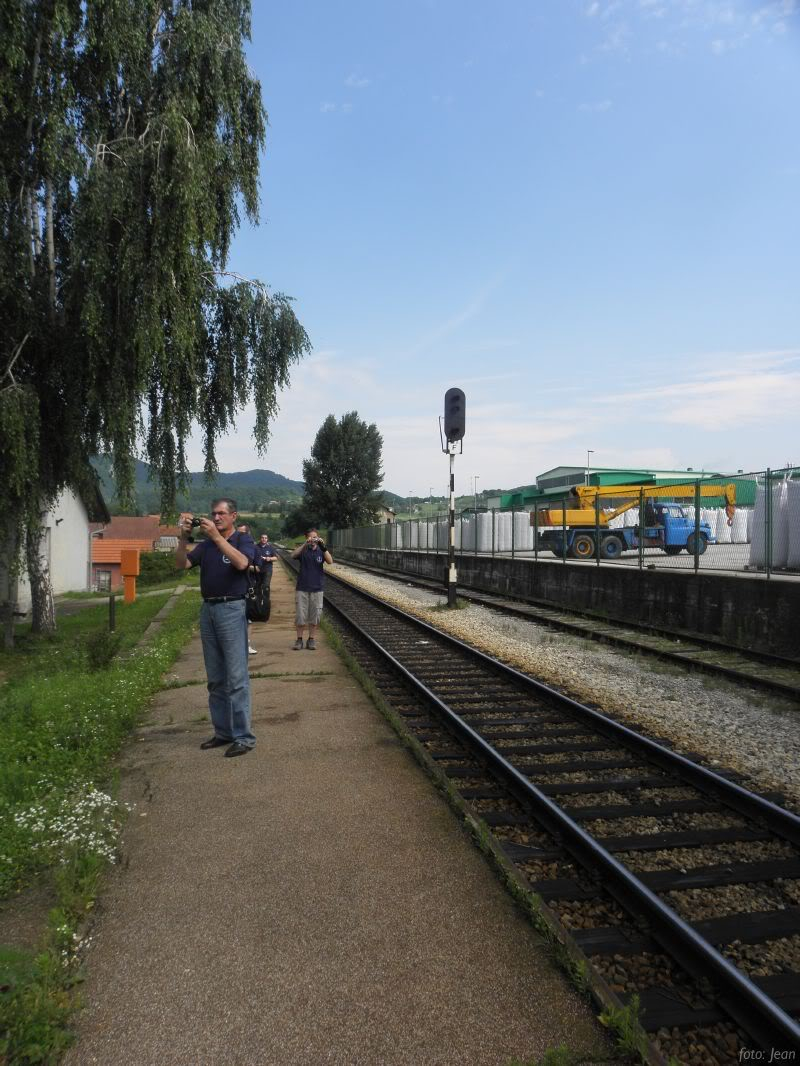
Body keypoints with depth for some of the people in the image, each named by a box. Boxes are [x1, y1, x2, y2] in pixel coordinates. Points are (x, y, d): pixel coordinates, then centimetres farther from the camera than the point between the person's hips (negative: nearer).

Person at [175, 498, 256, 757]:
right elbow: (181, 564, 3)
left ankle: (243, 737, -2)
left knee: (236, 677, -6)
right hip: (207, 610, 6)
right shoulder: (205, 544, 14)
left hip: (231, 609, -6)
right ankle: (223, 732, 20)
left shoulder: (243, 540, -1)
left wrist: (216, 536, -23)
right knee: (215, 679, 11)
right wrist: (184, 537, -11)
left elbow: (241, 563, -21)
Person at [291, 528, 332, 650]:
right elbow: (293, 555, -20)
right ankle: (299, 639, 15)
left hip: (317, 588, 1)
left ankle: (312, 639, 16)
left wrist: (323, 547, -29)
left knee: (315, 615, 5)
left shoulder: (321, 551, 3)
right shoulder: (303, 550, 1)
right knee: (300, 615, 2)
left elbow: (330, 561, -15)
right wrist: (305, 544, -32)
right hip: (302, 588, -1)